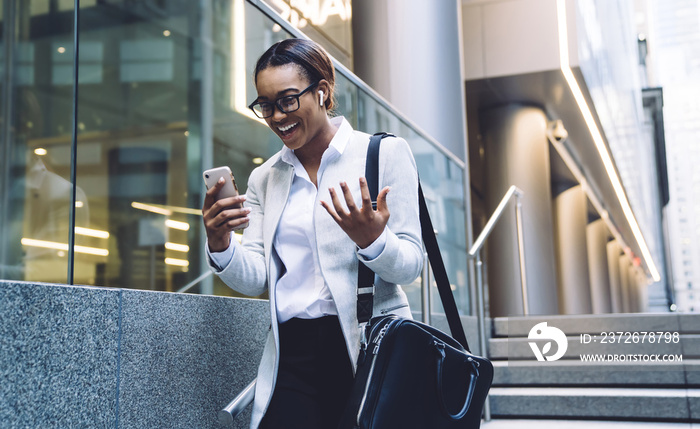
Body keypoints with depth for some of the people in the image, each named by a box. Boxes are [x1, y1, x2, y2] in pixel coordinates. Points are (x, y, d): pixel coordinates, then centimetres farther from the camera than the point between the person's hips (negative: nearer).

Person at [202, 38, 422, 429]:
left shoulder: (386, 153, 1)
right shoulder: (264, 179, 13)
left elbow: (410, 266, -3)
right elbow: (255, 279, 8)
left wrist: (372, 241, -24)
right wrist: (221, 246, -12)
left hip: (369, 347, -2)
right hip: (293, 352, 3)